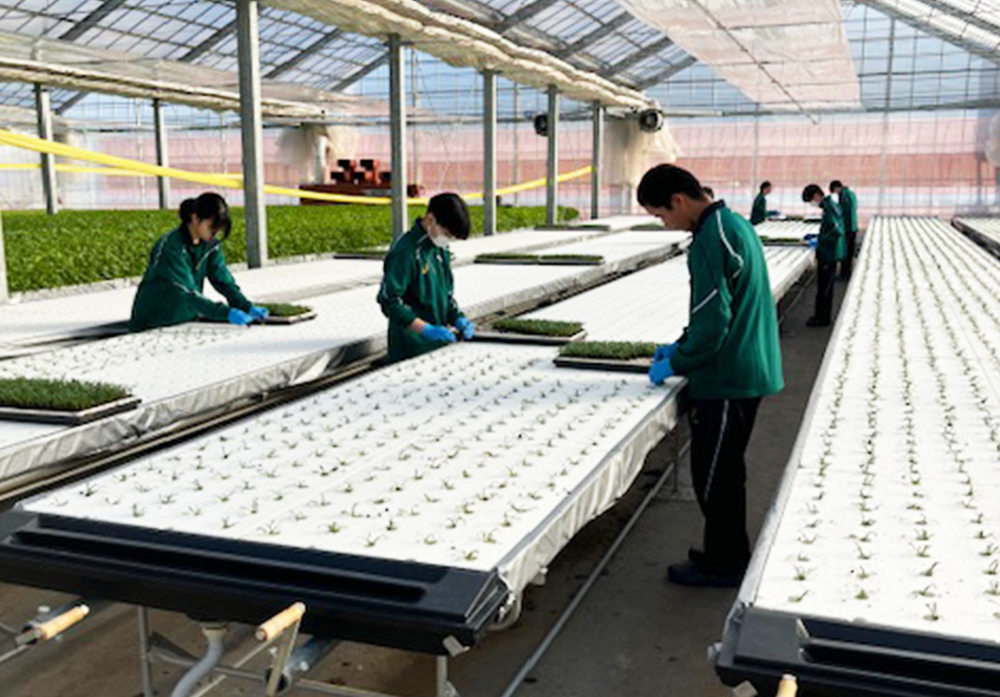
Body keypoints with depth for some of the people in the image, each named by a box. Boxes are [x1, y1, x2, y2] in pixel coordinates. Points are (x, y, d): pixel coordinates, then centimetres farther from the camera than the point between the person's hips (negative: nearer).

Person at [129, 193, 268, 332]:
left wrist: (248, 307, -23)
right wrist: (227, 313, -42)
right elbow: (187, 293, -32)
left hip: (188, 320, 6)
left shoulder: (210, 244, -3)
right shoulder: (170, 247, -25)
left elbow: (223, 279, -7)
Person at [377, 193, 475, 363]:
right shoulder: (406, 252, -17)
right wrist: (427, 330, -25)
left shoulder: (441, 250, 10)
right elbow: (389, 302, -20)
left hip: (440, 343, 8)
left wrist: (458, 319, 2)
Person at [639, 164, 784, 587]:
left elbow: (713, 321, -23)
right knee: (726, 469, 20)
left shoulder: (710, 241, -21)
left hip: (726, 380, -10)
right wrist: (681, 346, 16)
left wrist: (676, 364, -9)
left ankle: (723, 564, 16)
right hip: (748, 372, 10)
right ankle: (728, 553, 32)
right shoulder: (734, 224, 11)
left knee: (713, 473, 3)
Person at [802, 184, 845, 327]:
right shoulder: (831, 205, 12)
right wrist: (817, 237, 15)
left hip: (829, 254, -10)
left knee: (823, 287, -2)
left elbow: (837, 232, -26)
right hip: (830, 252, 10)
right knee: (826, 286, 17)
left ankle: (822, 318, 6)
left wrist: (819, 241, -20)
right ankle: (824, 315, 27)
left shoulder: (830, 207, -19)